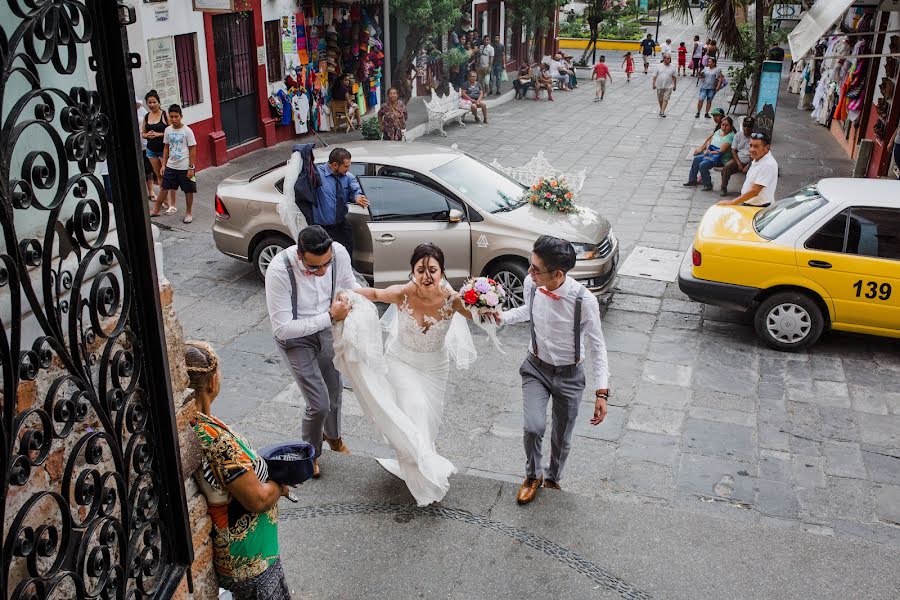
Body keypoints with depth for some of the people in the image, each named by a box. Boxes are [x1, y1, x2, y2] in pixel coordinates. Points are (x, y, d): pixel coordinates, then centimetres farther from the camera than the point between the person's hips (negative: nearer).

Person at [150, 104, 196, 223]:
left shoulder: (187, 131, -11)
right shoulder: (168, 130, 3)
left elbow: (192, 150, -10)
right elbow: (166, 148, 12)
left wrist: (191, 168, -13)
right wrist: (163, 164, 8)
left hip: (185, 167, -4)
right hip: (171, 166, 5)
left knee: (188, 191, 6)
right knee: (164, 188, 10)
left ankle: (189, 213, 21)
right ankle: (155, 210, 22)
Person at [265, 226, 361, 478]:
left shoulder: (339, 252, -23)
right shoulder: (279, 271, -36)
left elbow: (351, 286, 0)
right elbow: (282, 328, -31)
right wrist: (330, 317, -32)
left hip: (324, 330, 5)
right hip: (294, 339, -5)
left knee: (334, 390, 22)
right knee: (320, 404, -5)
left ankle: (332, 436, 54)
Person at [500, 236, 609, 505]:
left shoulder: (584, 300, -29)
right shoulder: (531, 284, -17)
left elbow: (597, 346, -16)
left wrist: (602, 392, -18)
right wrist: (501, 317, -5)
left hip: (569, 375, -2)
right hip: (536, 368, 2)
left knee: (562, 438, 14)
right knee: (534, 427, -15)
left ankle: (553, 479, 46)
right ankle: (533, 475, 17)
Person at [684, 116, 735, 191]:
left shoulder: (730, 136, -19)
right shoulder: (719, 131, 8)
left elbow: (721, 151, -24)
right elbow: (709, 141, 17)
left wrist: (710, 152, -13)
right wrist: (707, 149, -3)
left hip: (721, 159, -10)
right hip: (711, 153, 10)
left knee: (703, 165, -25)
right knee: (696, 159, 8)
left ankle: (708, 185, -11)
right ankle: (692, 180, 18)